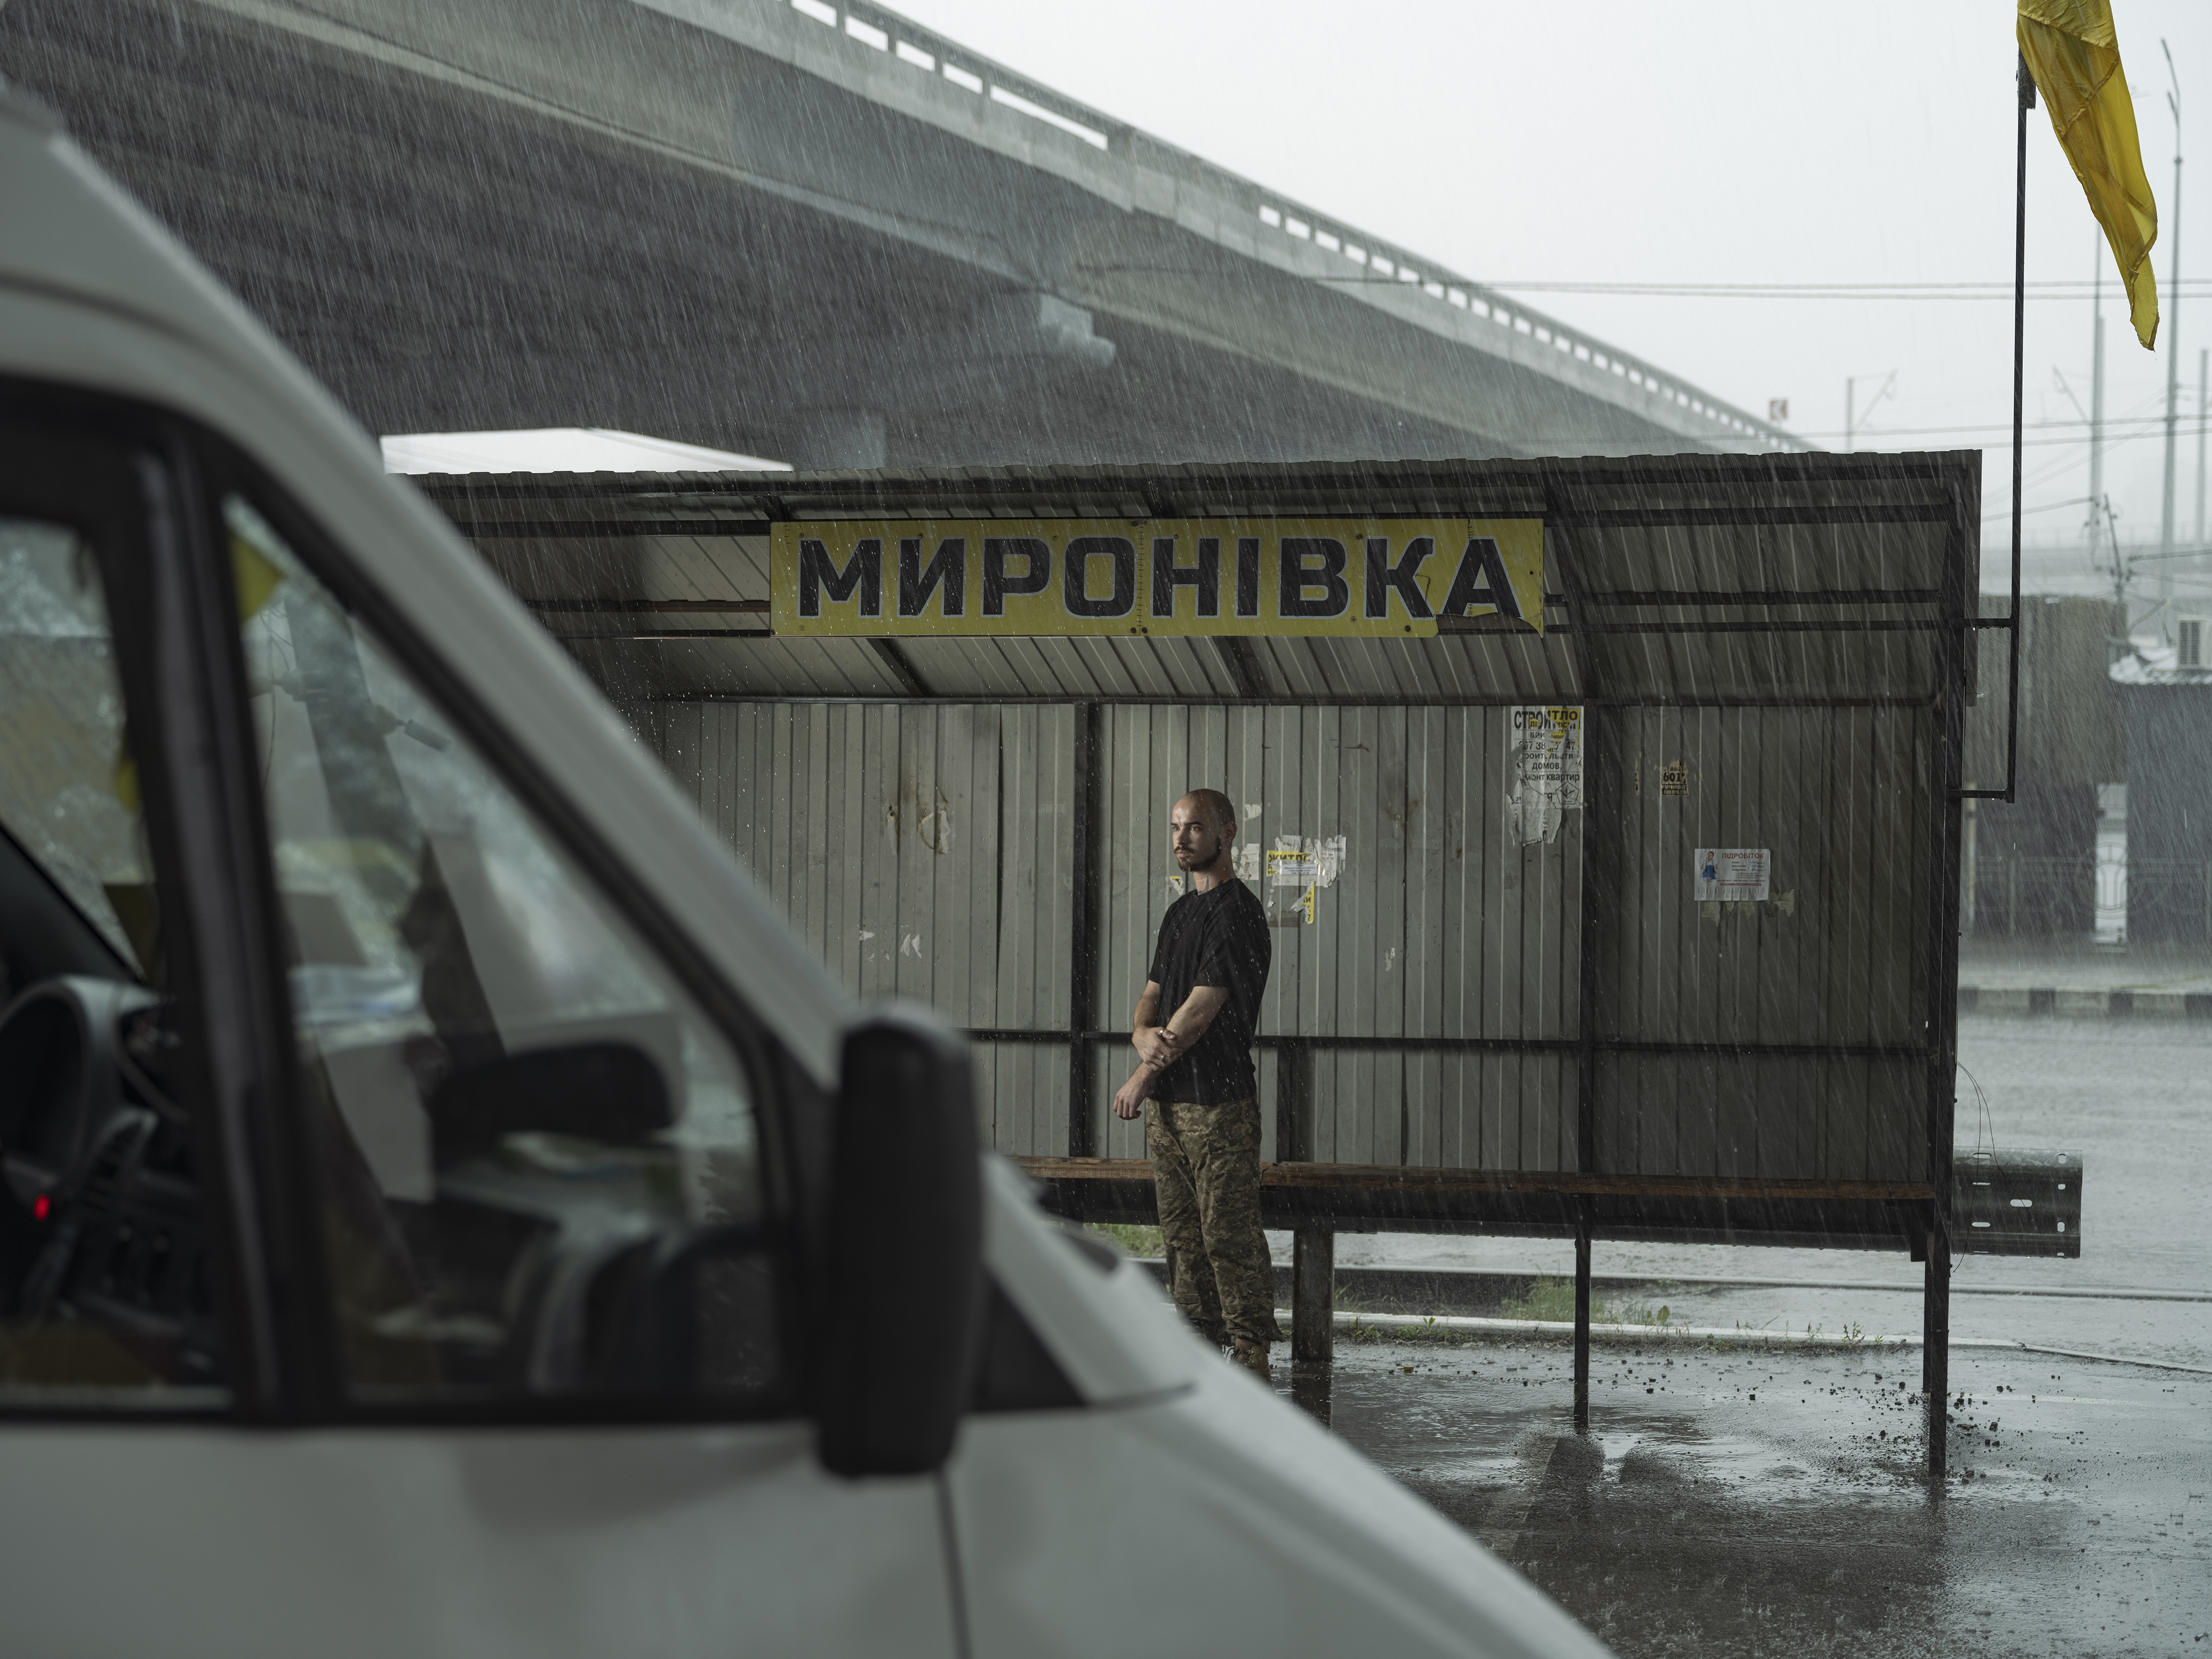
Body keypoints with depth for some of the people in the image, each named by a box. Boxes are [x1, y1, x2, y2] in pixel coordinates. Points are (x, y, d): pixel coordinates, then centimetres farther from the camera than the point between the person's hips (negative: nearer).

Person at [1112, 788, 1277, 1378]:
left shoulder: (1237, 914, -11)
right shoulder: (1180, 913, 18)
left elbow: (1201, 1010, -15)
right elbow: (1153, 995, 16)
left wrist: (1141, 1078, -10)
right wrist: (1144, 1034, -9)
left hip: (1219, 1104, -9)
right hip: (1165, 1102, 9)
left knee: (1229, 1234, -8)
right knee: (1182, 1233, 11)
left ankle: (1251, 1358, -5)